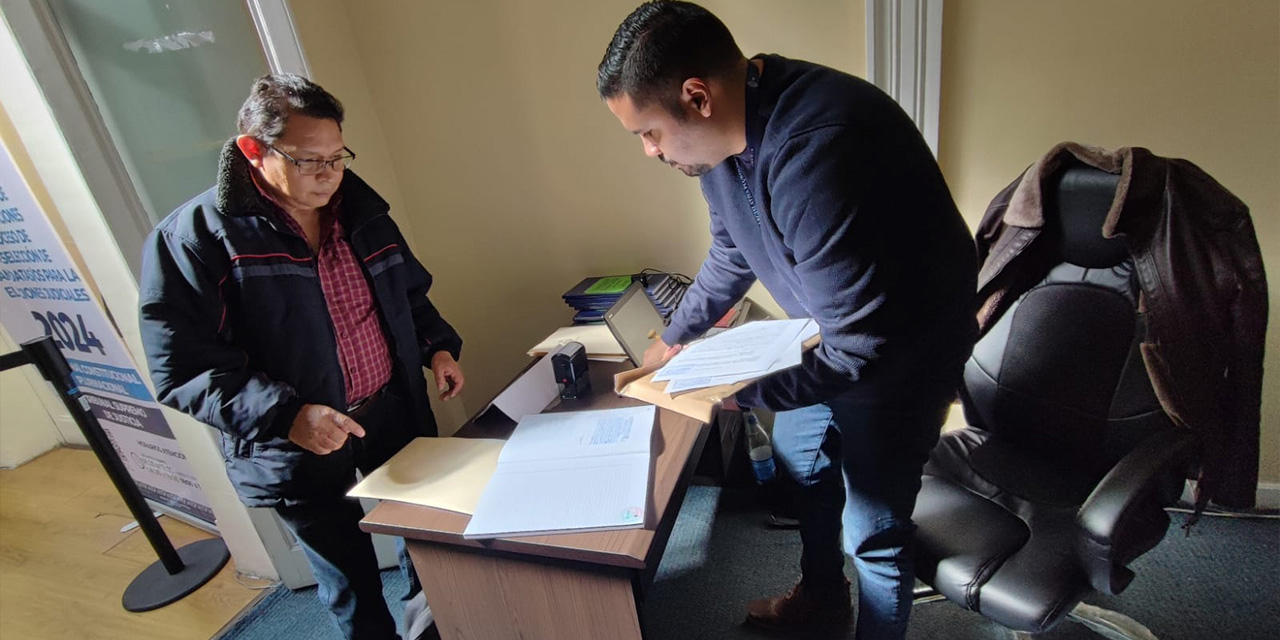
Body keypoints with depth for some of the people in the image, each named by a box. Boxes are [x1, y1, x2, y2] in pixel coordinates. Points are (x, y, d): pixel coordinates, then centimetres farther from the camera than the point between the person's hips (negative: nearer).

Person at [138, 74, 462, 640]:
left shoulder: (360, 210, 2)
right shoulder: (192, 238, -15)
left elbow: (409, 293, 14)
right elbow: (182, 368, -17)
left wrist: (437, 345, -2)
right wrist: (285, 416, -29)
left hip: (394, 411, 6)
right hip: (298, 448, -5)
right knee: (351, 578, 13)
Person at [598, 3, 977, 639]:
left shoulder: (815, 154, -37)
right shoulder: (725, 134, -8)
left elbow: (862, 349, -31)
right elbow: (732, 253, 9)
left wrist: (739, 391, -22)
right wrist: (673, 337, 10)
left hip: (901, 350, -8)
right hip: (832, 329, 9)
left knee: (873, 528, 5)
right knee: (798, 460, 22)